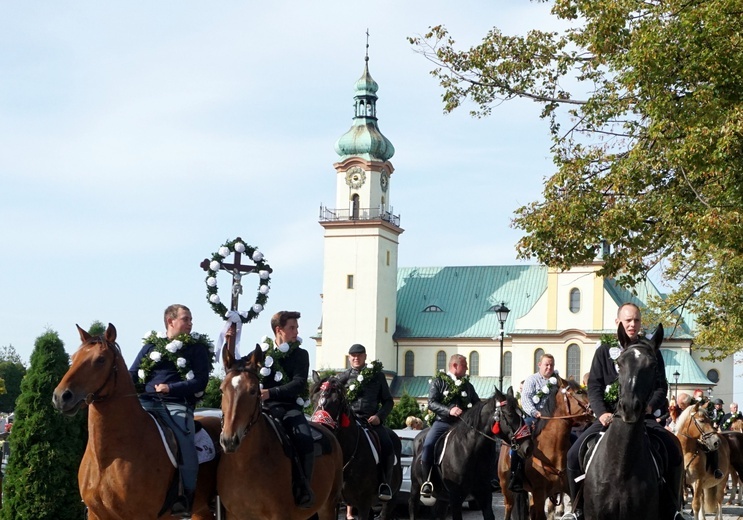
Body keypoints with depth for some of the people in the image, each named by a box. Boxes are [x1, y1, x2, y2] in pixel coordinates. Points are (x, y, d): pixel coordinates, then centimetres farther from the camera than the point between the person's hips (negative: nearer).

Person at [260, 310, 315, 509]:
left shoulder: (301, 355, 7)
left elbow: (299, 384, -10)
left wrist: (270, 392, -23)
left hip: (290, 408, -1)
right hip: (265, 408, 1)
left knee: (305, 440, -29)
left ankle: (303, 487, -13)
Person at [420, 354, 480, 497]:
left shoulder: (467, 385, 18)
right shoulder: (438, 381, 5)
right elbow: (431, 403, -6)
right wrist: (449, 410, -21)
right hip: (442, 422, -4)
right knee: (428, 445, -27)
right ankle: (427, 481, -12)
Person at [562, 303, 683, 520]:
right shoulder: (604, 351, 9)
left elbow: (661, 386, 6)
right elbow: (594, 386, 3)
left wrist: (651, 406, -14)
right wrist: (602, 412, -14)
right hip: (610, 416, 0)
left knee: (674, 453, -24)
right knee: (574, 454, -18)